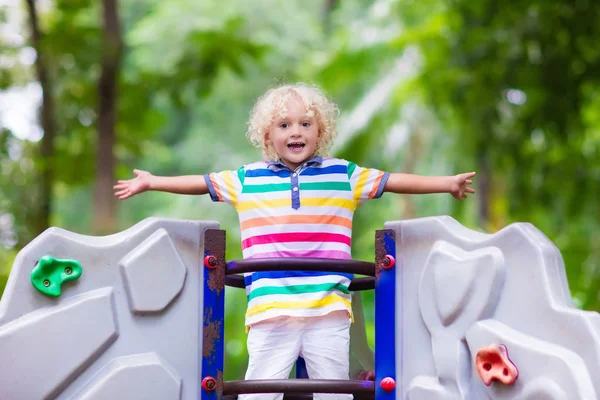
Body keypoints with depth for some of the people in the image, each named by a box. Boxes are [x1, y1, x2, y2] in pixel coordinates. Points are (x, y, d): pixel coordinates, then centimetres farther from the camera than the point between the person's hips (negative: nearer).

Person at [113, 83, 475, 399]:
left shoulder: (343, 176, 10)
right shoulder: (248, 180, 12)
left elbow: (394, 181, 12)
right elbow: (202, 183, 20)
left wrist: (446, 184, 9)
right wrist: (152, 182, 23)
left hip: (329, 309, 0)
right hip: (271, 311, 0)